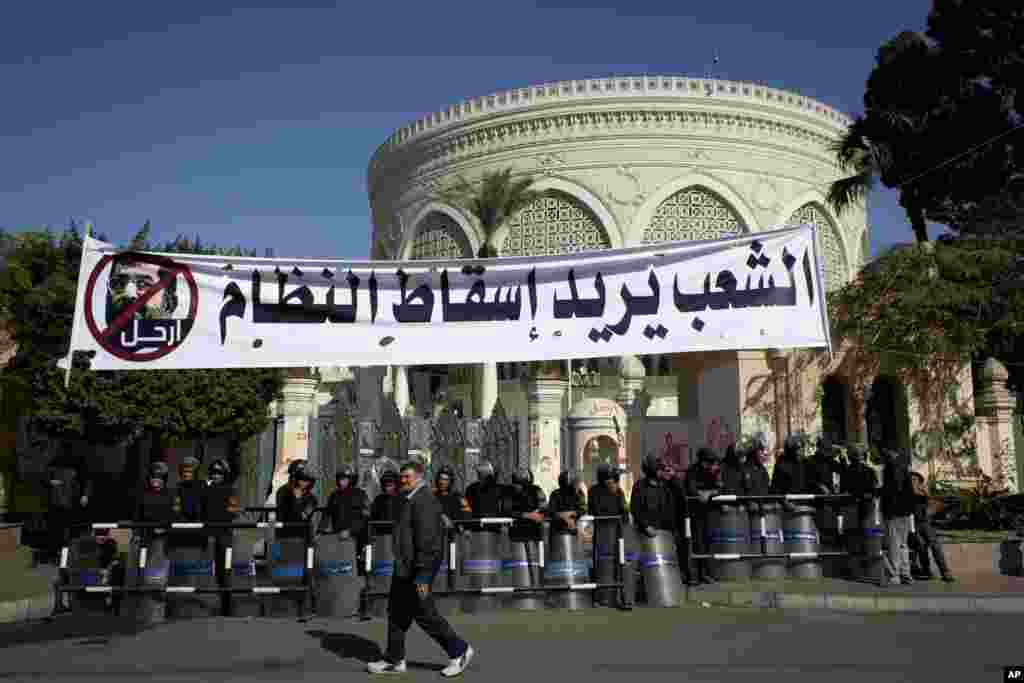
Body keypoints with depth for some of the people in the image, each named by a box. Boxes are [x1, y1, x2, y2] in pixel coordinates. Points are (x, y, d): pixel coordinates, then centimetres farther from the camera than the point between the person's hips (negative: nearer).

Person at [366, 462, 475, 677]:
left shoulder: (423, 501, -19)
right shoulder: (409, 499, 15)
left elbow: (427, 540, -24)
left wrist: (422, 576, -26)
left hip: (416, 569, -10)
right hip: (404, 569, 10)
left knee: (424, 614, -3)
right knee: (397, 612, 14)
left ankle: (460, 651, 10)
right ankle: (394, 660, 24)